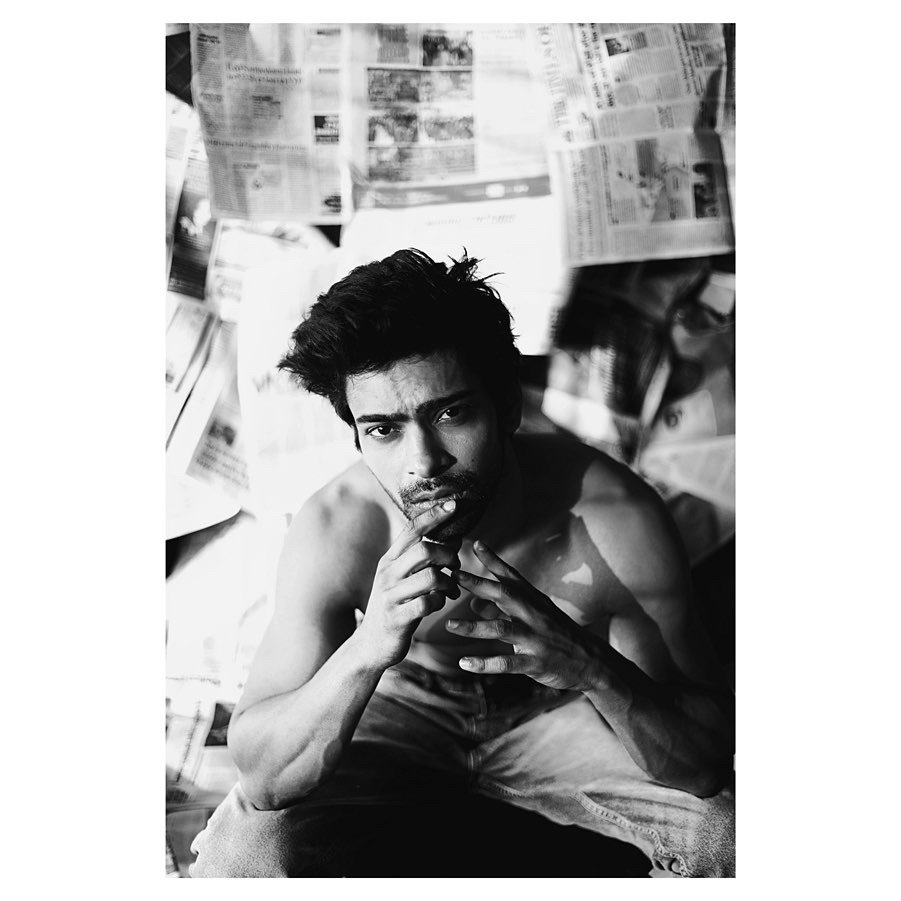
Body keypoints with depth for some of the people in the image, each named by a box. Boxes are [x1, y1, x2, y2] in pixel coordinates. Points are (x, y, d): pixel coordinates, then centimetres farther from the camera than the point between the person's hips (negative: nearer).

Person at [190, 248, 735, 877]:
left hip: (555, 708, 0)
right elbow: (262, 777, -29)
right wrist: (367, 649, -48)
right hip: (396, 705, 0)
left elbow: (709, 763, -26)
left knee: (725, 836, -21)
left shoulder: (614, 515, -30)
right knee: (238, 852, -22)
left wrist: (593, 667, -47)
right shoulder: (334, 531, -28)